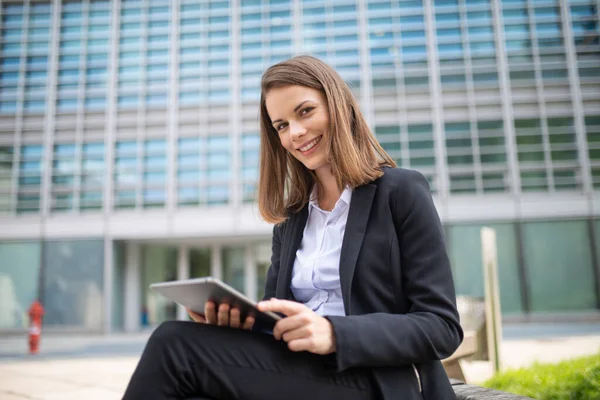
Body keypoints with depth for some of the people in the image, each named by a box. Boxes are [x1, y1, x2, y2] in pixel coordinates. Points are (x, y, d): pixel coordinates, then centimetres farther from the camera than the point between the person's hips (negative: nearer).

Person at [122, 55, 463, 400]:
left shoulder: (402, 191, 0)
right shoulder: (290, 219, 17)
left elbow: (442, 326, -6)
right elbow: (275, 316, 13)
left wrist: (335, 334, -22)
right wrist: (237, 316, -10)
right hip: (300, 372, 5)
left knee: (174, 346, -23)